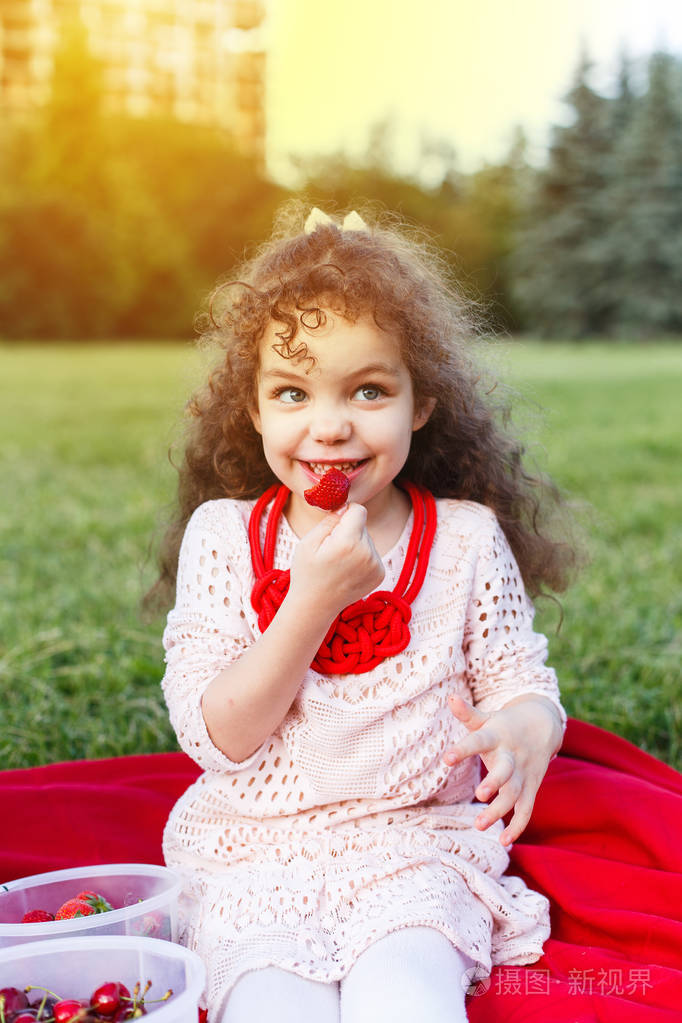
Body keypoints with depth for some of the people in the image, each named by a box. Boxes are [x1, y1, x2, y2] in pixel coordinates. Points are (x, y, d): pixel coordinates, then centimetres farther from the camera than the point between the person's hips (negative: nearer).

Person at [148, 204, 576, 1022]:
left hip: (416, 845, 0)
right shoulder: (222, 535, -1)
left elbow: (521, 681, 3)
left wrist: (524, 728, -23)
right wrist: (316, 599, -20)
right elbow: (215, 737, -8)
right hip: (256, 857, 0)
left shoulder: (466, 537, 0)